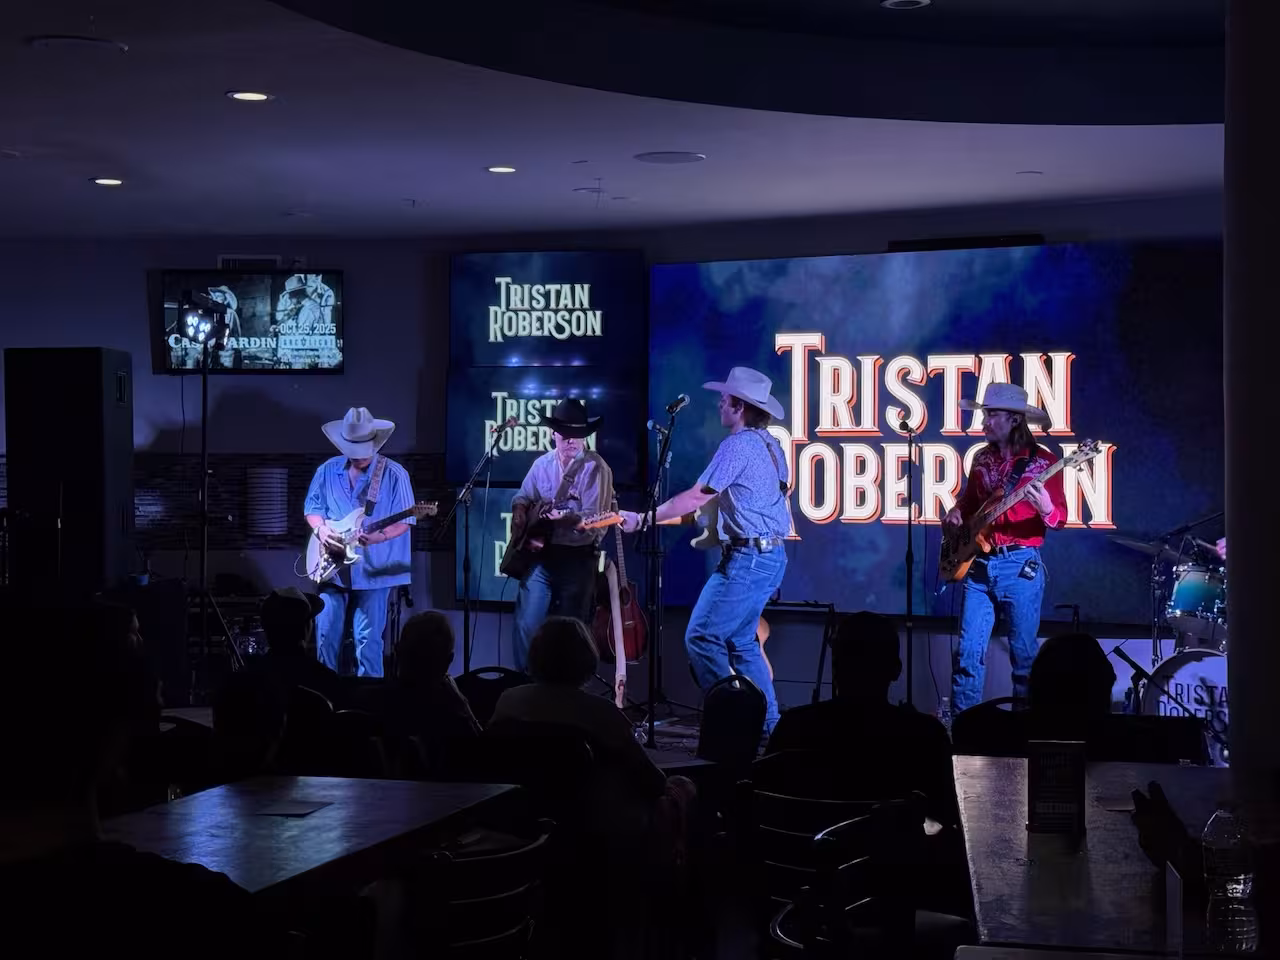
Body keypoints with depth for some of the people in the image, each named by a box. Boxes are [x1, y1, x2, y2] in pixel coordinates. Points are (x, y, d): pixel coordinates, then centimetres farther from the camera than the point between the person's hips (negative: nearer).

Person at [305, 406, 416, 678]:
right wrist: (321, 529, -8)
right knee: (325, 632, 4)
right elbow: (312, 508, 13)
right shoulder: (328, 470, 6)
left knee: (367, 638, -2)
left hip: (373, 569, -3)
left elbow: (403, 522, -5)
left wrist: (377, 537, -23)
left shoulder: (394, 474, -5)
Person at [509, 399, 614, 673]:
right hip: (540, 553, 4)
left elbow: (595, 517, -17)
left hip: (578, 558, -4)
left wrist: (567, 517, -34)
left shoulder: (596, 468, -9)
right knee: (525, 624, -4)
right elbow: (521, 498, 19)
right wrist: (520, 514, -2)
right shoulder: (542, 464, 7)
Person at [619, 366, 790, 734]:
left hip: (748, 559, -10)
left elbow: (696, 498, -15)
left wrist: (642, 519, -10)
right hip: (770, 556, 10)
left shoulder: (738, 444, -14)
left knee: (702, 636, -5)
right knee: (740, 641, 16)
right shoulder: (770, 445, 14)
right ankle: (767, 723, 17)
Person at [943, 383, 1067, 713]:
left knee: (1024, 652, 3)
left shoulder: (1044, 461, -4)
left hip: (1020, 566, -5)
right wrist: (956, 513, 2)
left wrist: (1047, 510, -29)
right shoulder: (983, 458, 11)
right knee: (968, 650, 3)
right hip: (978, 564, 5)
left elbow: (1060, 518, -7)